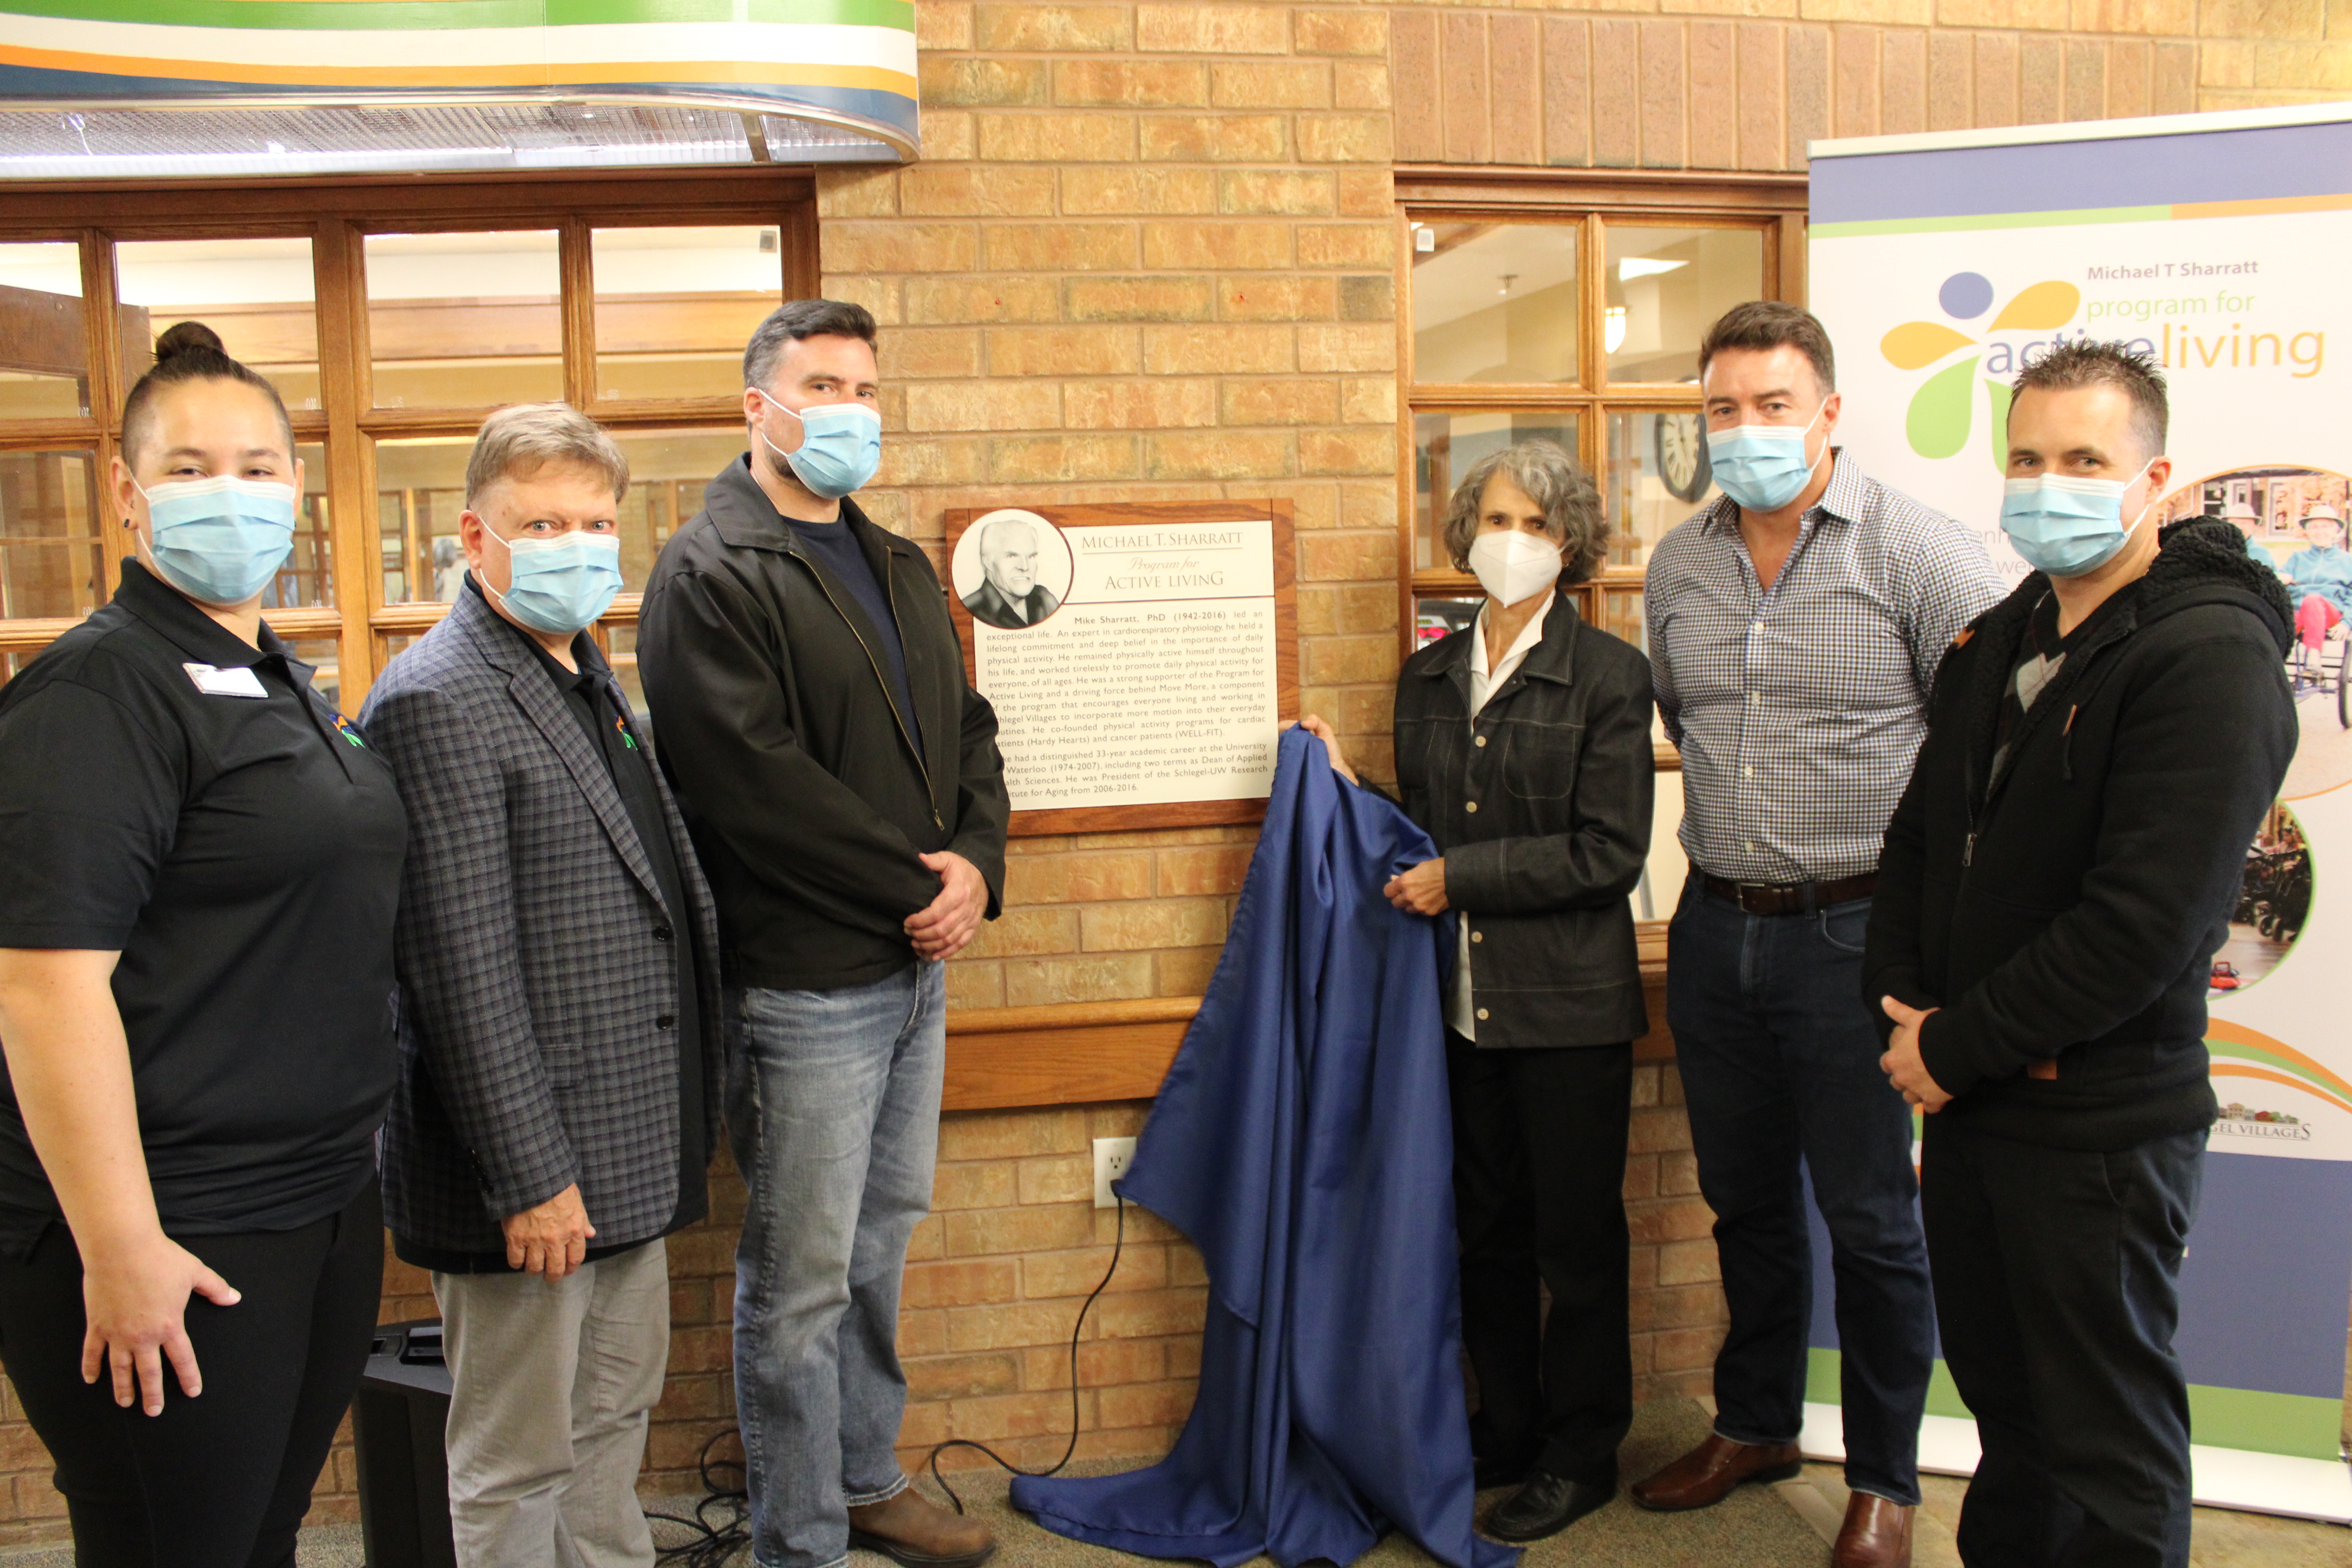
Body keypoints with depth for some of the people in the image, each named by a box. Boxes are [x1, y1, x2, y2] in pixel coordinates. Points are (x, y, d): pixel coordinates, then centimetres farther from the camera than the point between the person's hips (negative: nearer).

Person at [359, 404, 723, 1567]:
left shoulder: (589, 676, 13)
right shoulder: (438, 699, -16)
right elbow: (462, 968, -20)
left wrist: (683, 1115, 16)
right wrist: (529, 1174, -20)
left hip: (630, 1149, 9)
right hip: (532, 1159, -9)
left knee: (615, 1419, 21)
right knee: (519, 1464, 8)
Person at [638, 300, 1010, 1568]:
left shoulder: (899, 570, 16)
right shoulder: (709, 574, -10)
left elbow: (967, 728, 15)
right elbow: (756, 782, -20)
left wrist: (975, 864, -4)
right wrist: (912, 886, -15)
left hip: (917, 965, 8)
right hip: (803, 981, -8)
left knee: (880, 1246, 19)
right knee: (801, 1278, 3)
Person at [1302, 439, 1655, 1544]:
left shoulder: (1608, 675, -7)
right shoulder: (1427, 678, 8)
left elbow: (1609, 853, -13)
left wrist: (1460, 878, -15)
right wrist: (1348, 788, -2)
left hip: (1568, 1004, -5)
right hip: (1462, 1003, 5)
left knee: (1576, 1236, 8)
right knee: (1484, 1230, 15)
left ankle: (1581, 1453, 25)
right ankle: (1506, 1429, 32)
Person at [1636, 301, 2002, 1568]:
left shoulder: (1917, 549, -10)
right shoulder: (1676, 565, 6)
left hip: (1853, 930, -5)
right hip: (1716, 929, 5)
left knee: (1869, 1217, 6)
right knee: (1745, 1199, 18)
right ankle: (1755, 1426, 37)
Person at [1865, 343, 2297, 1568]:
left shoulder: (2211, 657, -17)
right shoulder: (2000, 639, 9)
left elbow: (2144, 925, -24)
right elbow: (1919, 834, 13)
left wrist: (1959, 1048, -16)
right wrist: (1906, 1008, -1)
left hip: (2099, 1122, -7)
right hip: (1968, 1101, 7)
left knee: (2108, 1437, 9)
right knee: (2001, 1394, 23)